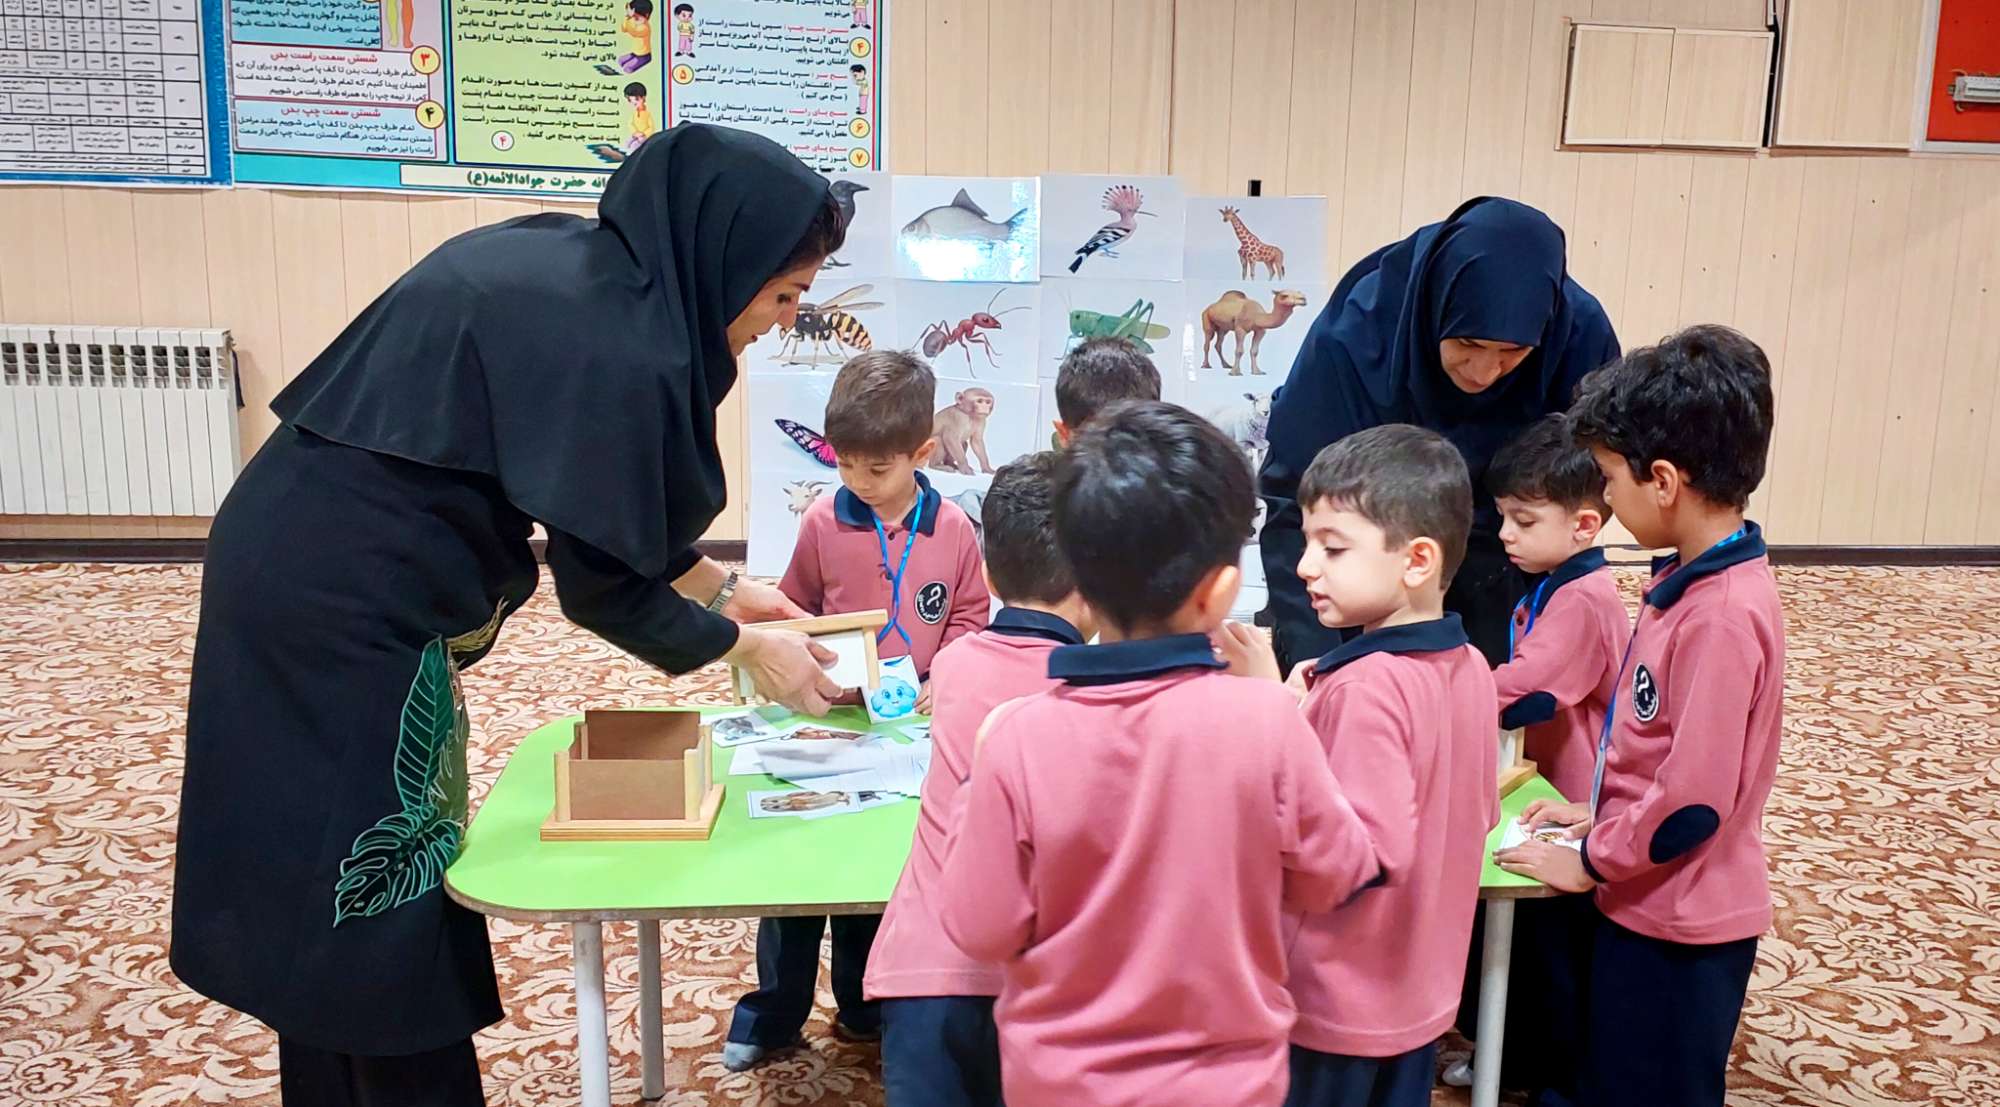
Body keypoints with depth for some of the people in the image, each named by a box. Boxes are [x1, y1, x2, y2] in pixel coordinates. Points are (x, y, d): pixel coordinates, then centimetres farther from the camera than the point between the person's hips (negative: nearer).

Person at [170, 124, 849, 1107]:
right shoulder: (615, 343, -21)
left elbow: (601, 504, 16)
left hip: (308, 565, 9)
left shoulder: (578, 266, 6)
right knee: (384, 890, 6)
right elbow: (602, 579, -15)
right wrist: (745, 647, -1)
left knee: (337, 891, 21)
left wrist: (719, 585, 18)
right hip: (346, 600, -9)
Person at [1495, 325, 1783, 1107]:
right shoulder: (1693, 581, 2)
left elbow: (1695, 798, -26)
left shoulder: (1724, 614, -27)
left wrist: (1589, 860, -14)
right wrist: (1598, 816, 9)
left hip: (1680, 923, -8)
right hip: (1648, 902, 8)